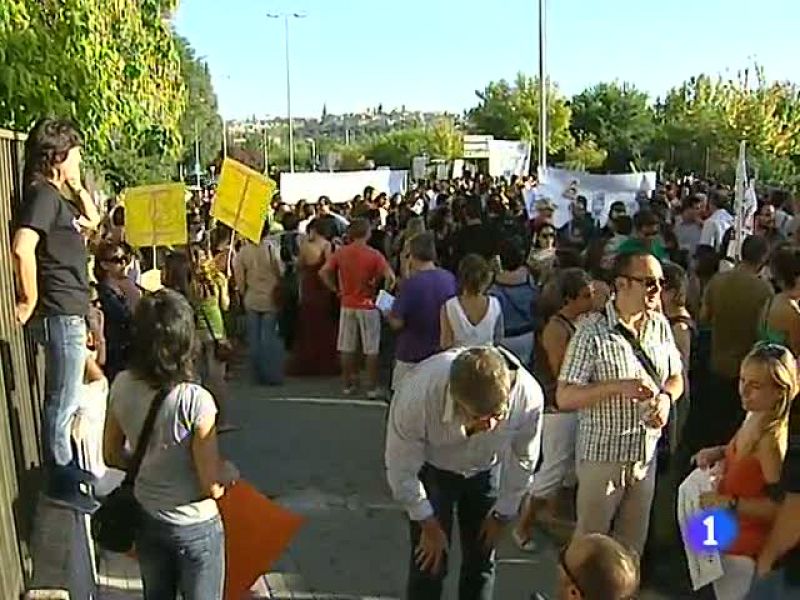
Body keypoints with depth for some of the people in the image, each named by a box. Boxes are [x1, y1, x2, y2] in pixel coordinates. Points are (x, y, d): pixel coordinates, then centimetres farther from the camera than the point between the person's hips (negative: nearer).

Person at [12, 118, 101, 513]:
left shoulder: (56, 195, 13)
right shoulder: (42, 194, -16)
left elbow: (92, 220, 28)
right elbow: (22, 248, -29)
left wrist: (77, 186, 13)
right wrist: (29, 301, -20)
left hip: (68, 311, 10)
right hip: (59, 314, -10)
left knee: (63, 398, 21)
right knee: (64, 400, 0)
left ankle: (64, 465, 36)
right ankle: (60, 483, 11)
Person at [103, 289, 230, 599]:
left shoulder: (122, 386, -13)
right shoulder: (195, 401, -29)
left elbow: (112, 456, 2)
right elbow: (213, 487, -22)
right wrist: (226, 472, -1)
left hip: (145, 520, 5)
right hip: (194, 528, -5)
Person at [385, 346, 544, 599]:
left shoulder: (529, 396, -34)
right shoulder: (417, 395, -41)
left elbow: (522, 460, -13)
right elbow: (401, 470, -23)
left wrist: (502, 515, -1)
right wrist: (429, 525, -11)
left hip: (486, 470, 2)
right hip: (431, 470, -2)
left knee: (481, 562, 8)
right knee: (429, 564, -4)